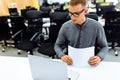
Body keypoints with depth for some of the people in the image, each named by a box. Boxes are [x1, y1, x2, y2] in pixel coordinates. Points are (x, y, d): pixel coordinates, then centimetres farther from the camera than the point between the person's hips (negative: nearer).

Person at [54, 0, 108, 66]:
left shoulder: (97, 27, -8)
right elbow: (57, 45, 7)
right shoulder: (65, 27, -4)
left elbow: (104, 47, 3)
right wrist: (62, 55, -14)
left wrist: (99, 57, -18)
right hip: (71, 64, 1)